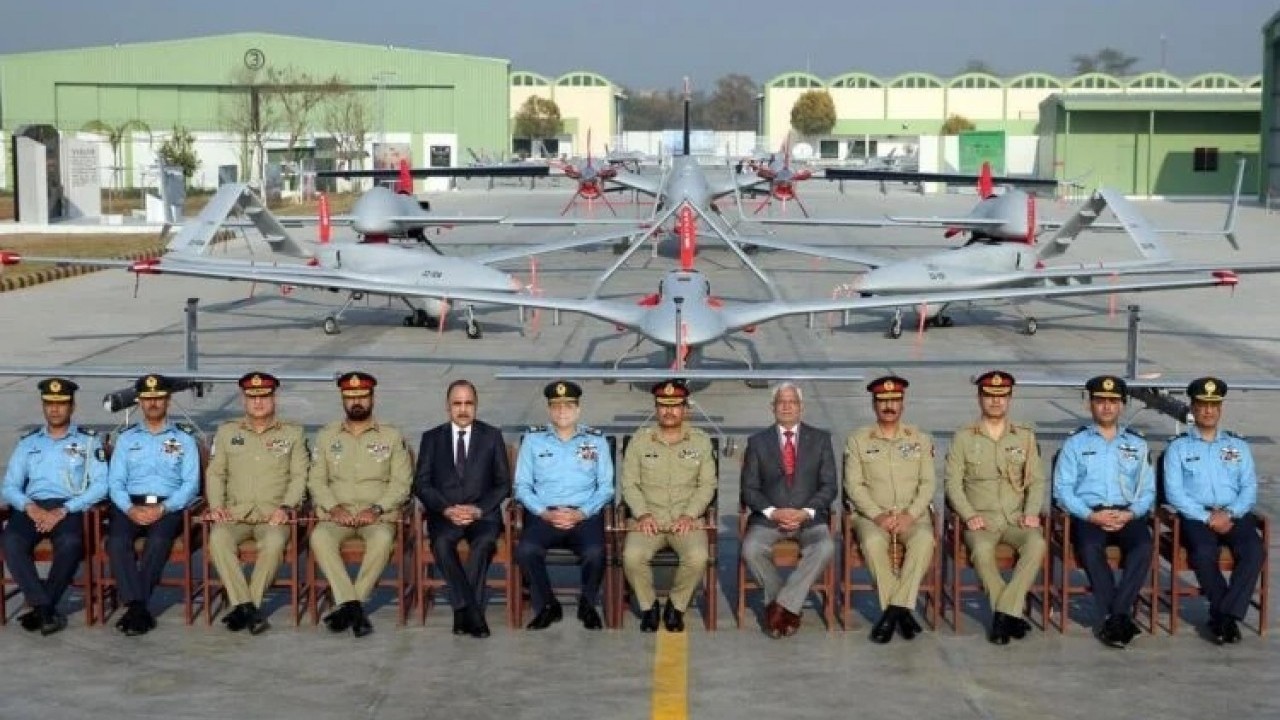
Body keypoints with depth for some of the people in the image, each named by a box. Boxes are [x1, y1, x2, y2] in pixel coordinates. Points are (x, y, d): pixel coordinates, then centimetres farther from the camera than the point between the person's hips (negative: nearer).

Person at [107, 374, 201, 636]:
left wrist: (163, 509, -13)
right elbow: (115, 481, 10)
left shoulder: (184, 438, 13)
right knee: (117, 541, -30)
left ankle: (135, 607, -29)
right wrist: (130, 509, -10)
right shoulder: (126, 438, 20)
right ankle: (139, 607, -32)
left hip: (169, 505, -2)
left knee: (158, 540, -34)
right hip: (132, 504, 2)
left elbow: (191, 483, 4)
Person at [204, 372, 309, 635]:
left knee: (274, 542, -36)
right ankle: (247, 607, -30)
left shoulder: (292, 433, 12)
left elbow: (299, 475, 6)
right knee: (218, 539, -32)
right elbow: (214, 473, 15)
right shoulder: (226, 432, 17)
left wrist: (287, 507, -9)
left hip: (273, 513, -2)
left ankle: (244, 607, -23)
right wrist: (216, 505, -2)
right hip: (235, 512, 2)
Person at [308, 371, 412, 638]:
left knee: (382, 538, -36)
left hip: (378, 514, -1)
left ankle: (348, 606, -26)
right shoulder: (326, 436, 14)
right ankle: (354, 606, -33)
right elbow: (316, 479, 9)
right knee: (319, 537, -33)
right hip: (337, 513, 1)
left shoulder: (392, 436, 9)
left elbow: (402, 482, 3)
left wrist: (376, 509, -13)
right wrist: (334, 507, -10)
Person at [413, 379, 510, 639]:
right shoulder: (431, 438, 12)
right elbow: (421, 484, 5)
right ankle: (473, 613, -31)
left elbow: (503, 484, 7)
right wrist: (446, 509, -11)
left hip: (482, 513, 0)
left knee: (484, 541, -34)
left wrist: (478, 510, -10)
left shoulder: (492, 436, 11)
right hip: (444, 513, 0)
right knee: (442, 542, -34)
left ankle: (463, 612, -26)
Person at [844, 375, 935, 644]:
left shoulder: (921, 439, 12)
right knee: (873, 541, -35)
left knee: (924, 539, -33)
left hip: (912, 515, 1)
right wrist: (877, 515, -15)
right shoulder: (857, 440, 8)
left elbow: (928, 483, 5)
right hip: (872, 515, -1)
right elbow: (854, 485, 0)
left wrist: (910, 514, -12)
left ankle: (893, 610, -30)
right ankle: (902, 611, -26)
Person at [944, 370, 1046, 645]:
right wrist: (969, 515, -11)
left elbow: (1036, 480, 11)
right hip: (981, 520, -2)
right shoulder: (963, 437, 8)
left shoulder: (1025, 436, 14)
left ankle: (1004, 613, -29)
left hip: (1016, 519, 2)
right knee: (981, 549, -35)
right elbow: (953, 481, 3)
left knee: (1037, 543, -32)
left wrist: (1031, 513, -6)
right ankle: (1013, 612, -21)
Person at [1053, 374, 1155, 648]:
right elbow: (1062, 489, 3)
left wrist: (1129, 514, -7)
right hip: (1088, 514, -2)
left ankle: (1114, 618, -29)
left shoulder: (1137, 444, 20)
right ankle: (1118, 618, -26)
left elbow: (1147, 491, 14)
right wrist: (1091, 515, -12)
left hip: (1127, 515, 2)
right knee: (1090, 548, -35)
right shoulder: (1075, 443, 13)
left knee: (1143, 547, -32)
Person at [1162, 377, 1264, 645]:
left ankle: (1223, 617, -24)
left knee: (1255, 551, -29)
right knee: (1204, 553, -34)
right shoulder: (1178, 447, 11)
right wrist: (1208, 518, -13)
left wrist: (1229, 514, -9)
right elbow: (1174, 492, 0)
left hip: (1235, 515, 2)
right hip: (1196, 516, -2)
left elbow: (1249, 488, 10)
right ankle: (1229, 617, -16)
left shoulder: (1238, 446, 20)